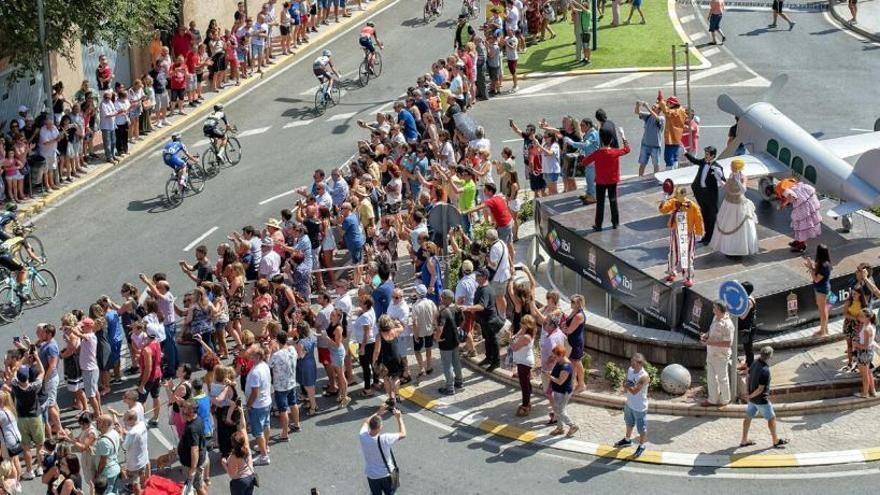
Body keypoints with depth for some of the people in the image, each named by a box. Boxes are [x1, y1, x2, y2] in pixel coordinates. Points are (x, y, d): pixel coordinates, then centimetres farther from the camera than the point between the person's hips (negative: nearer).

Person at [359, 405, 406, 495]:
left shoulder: (363, 437, -21)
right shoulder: (385, 439, -31)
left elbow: (366, 423, 4)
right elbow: (403, 434, -14)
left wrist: (378, 413, 8)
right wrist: (399, 418, -6)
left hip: (372, 475, 3)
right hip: (387, 474, -3)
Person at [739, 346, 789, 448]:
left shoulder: (755, 363, -7)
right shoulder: (765, 371, -32)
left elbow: (749, 376, 7)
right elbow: (760, 389, -28)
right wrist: (751, 395, -10)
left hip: (752, 398, 8)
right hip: (761, 399, -8)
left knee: (748, 416, 17)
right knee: (771, 418, 11)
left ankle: (744, 440, 28)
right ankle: (776, 441, 24)